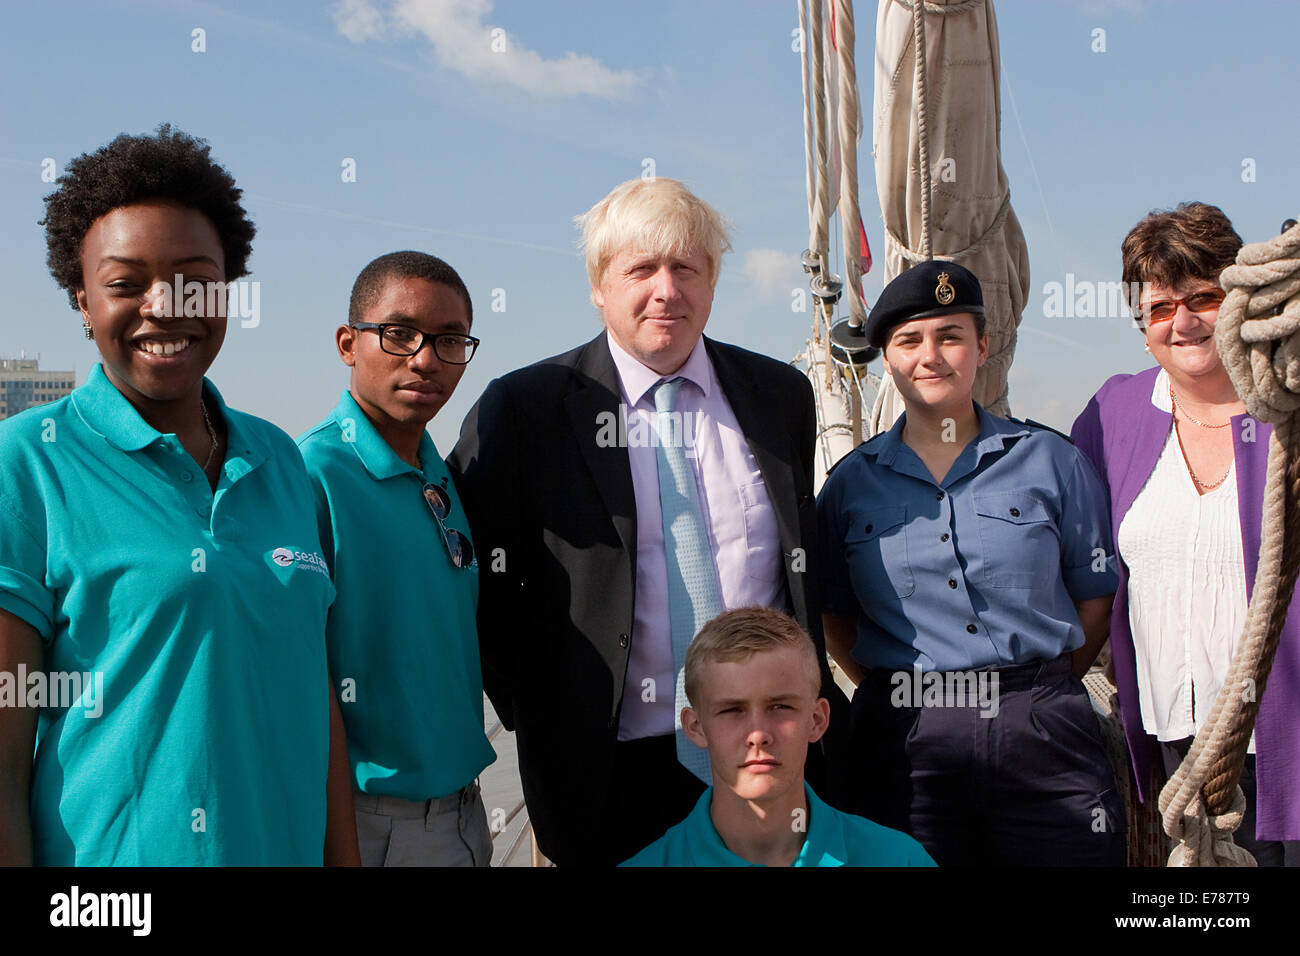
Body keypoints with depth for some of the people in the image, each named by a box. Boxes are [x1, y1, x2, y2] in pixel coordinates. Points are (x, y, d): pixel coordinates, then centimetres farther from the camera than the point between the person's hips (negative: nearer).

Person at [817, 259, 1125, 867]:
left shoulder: (1048, 460, 4)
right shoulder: (852, 481, 6)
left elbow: (1096, 599, 7)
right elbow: (835, 618, 11)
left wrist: (1037, 689, 0)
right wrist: (902, 693, 2)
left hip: (1042, 735, 0)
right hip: (905, 742, 0)